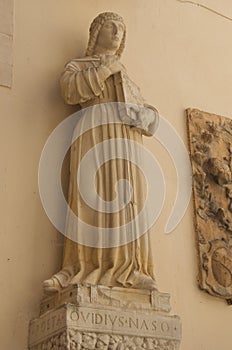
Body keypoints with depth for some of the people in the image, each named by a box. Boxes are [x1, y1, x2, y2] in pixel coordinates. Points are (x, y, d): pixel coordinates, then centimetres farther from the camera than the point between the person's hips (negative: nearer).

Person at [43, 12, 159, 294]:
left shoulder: (126, 77, 33)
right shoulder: (78, 66, 20)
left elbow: (149, 113, 23)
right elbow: (69, 88, -4)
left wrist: (141, 114, 0)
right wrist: (104, 70, -6)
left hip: (128, 137, 4)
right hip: (94, 131, -4)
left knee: (128, 198, -10)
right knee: (91, 193, -18)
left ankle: (128, 269, -18)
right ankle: (81, 269, -25)